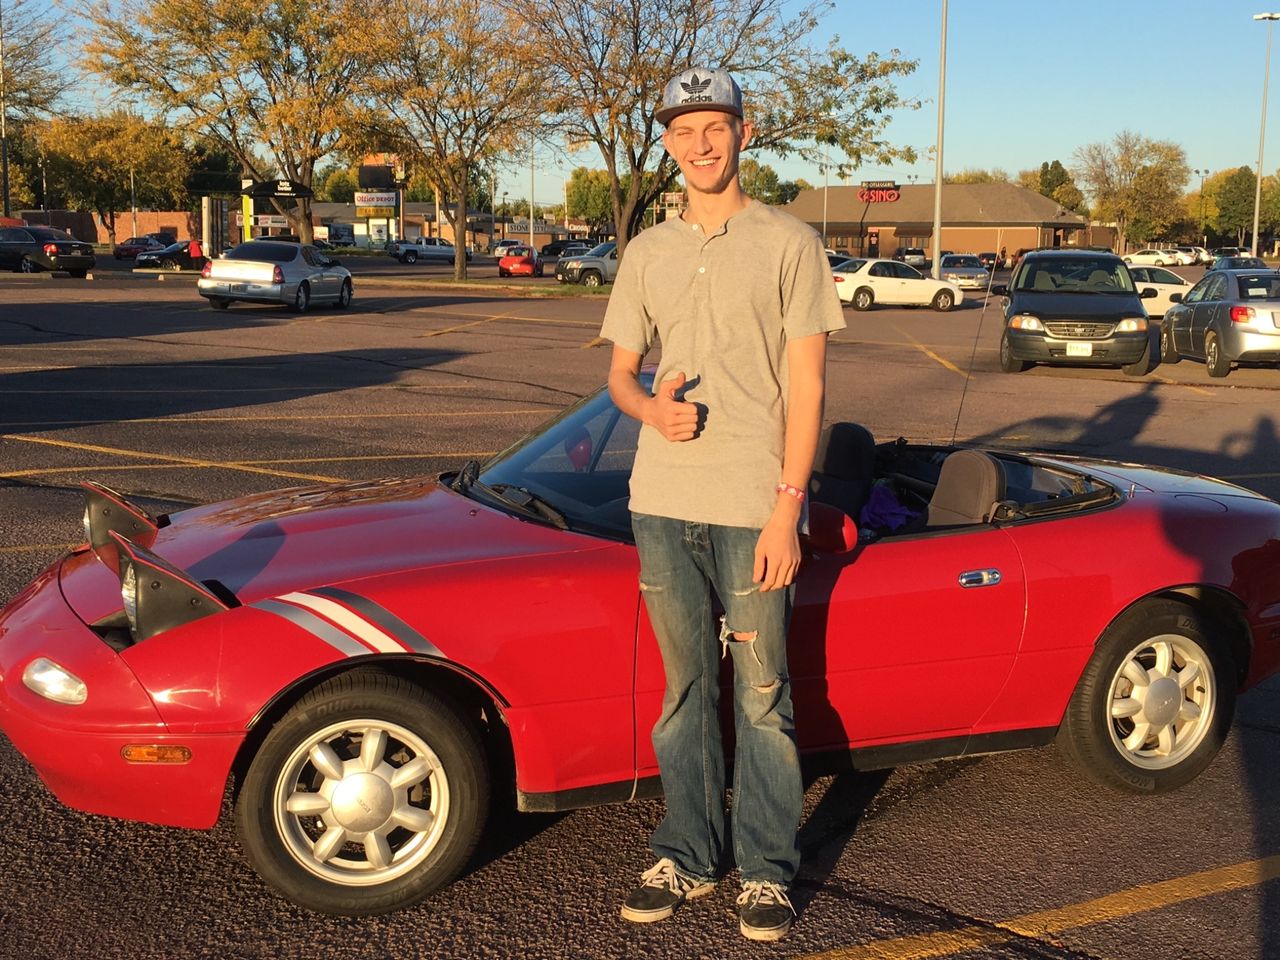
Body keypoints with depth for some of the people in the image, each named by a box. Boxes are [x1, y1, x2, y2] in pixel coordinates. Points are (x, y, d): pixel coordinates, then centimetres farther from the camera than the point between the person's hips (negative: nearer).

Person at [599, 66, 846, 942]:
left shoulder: (790, 244, 0)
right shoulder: (649, 253, 13)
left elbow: (805, 387, -4)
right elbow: (620, 371, 17)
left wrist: (787, 508, -12)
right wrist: (649, 407, -7)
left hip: (752, 508, -4)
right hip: (662, 505, 4)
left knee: (762, 696, 3)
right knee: (686, 689, 12)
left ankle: (767, 871, 16)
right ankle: (687, 857, 24)